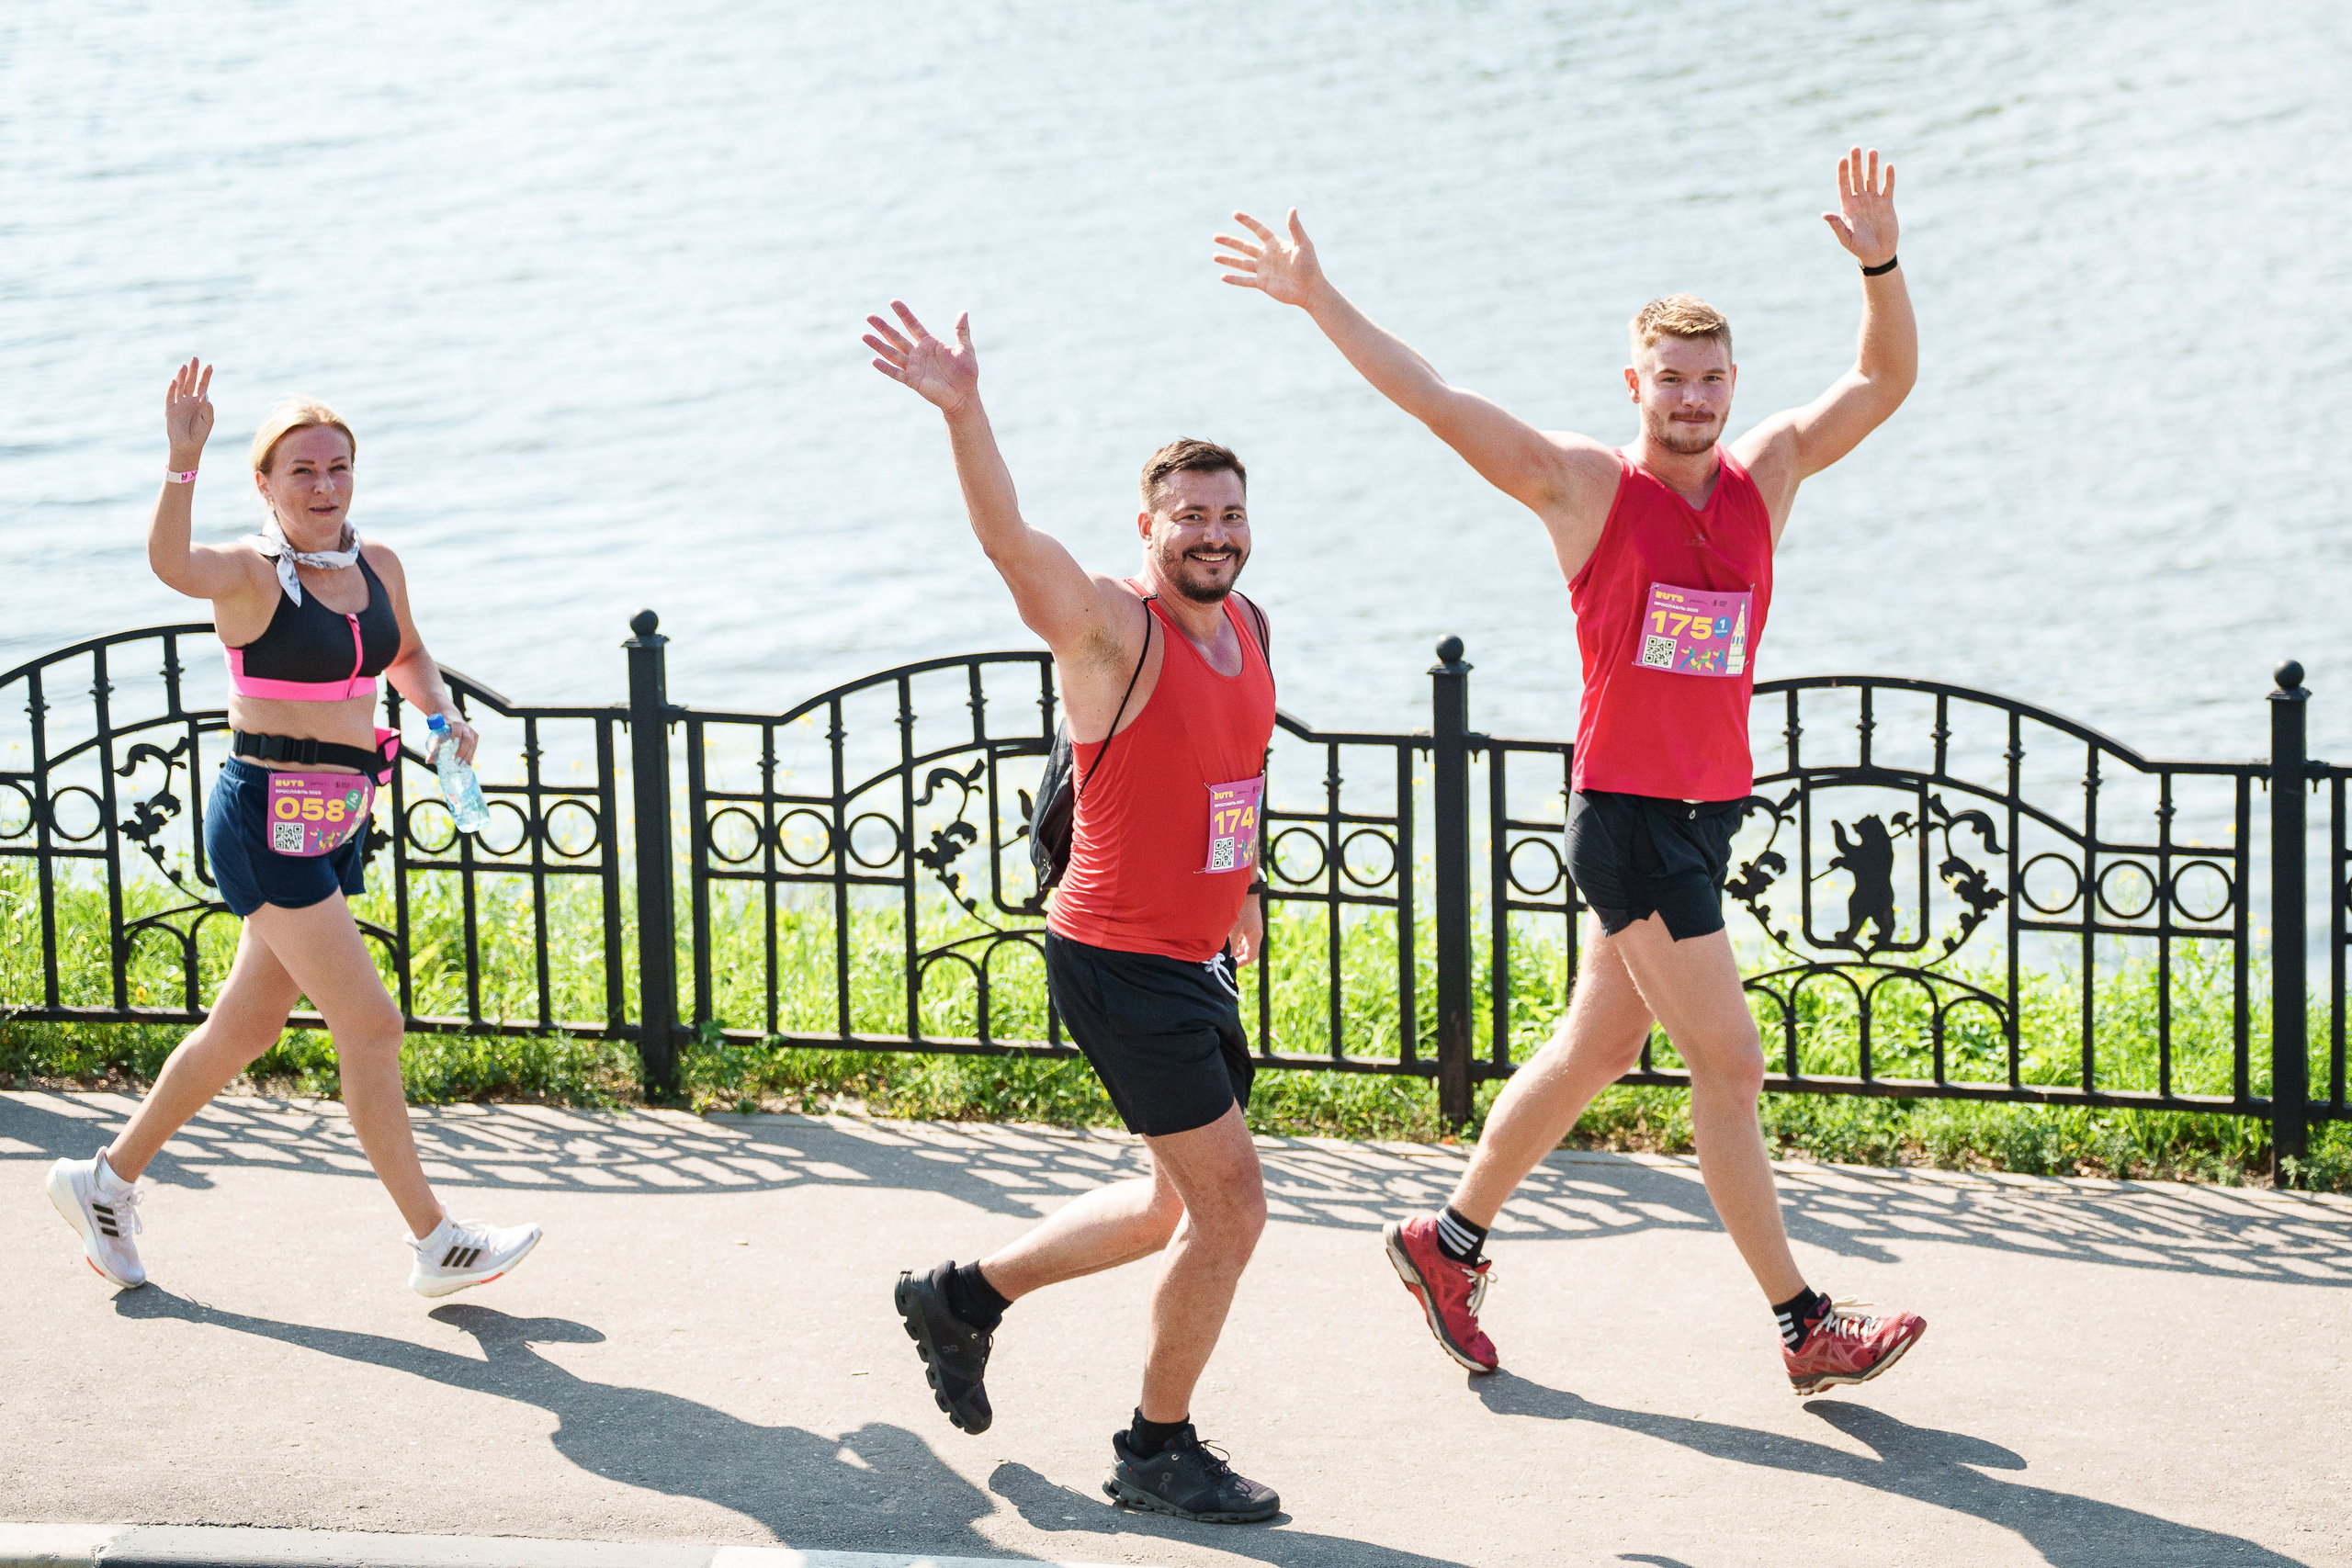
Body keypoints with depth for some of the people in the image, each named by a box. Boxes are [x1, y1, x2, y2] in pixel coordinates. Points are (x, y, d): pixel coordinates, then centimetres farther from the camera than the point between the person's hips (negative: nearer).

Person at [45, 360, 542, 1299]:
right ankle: (437, 1245, -2)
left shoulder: (377, 567, 8)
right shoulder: (252, 575, -13)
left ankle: (107, 1179, 33)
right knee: (371, 1027, -8)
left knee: (246, 1027, 17)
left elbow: (406, 654, 28)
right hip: (266, 822, -8)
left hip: (334, 825, 8)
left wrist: (442, 715, 8)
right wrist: (183, 460, -49)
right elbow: (172, 563, -35)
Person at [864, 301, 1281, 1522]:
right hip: (1116, 963, -9)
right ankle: (1156, 1453, 10)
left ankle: (964, 1297, 37)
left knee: (1182, 1204, 21)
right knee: (1232, 1207, -6)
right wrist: (963, 415, -51)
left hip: (1195, 962, 9)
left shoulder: (1249, 629, 7)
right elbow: (1013, 542, -36)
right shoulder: (1111, 628, -18)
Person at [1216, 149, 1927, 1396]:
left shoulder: (1765, 475, 6)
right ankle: (1806, 1326, 1)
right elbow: (1435, 402, -11)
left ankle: (1449, 1241, 30)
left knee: (1595, 1048, 15)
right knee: (1729, 1062, -5)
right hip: (1625, 812, -6)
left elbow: (1886, 379, 5)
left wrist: (1880, 266, -12)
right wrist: (1320, 301, -17)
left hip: (1708, 809, 6)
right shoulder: (1586, 486, -7)